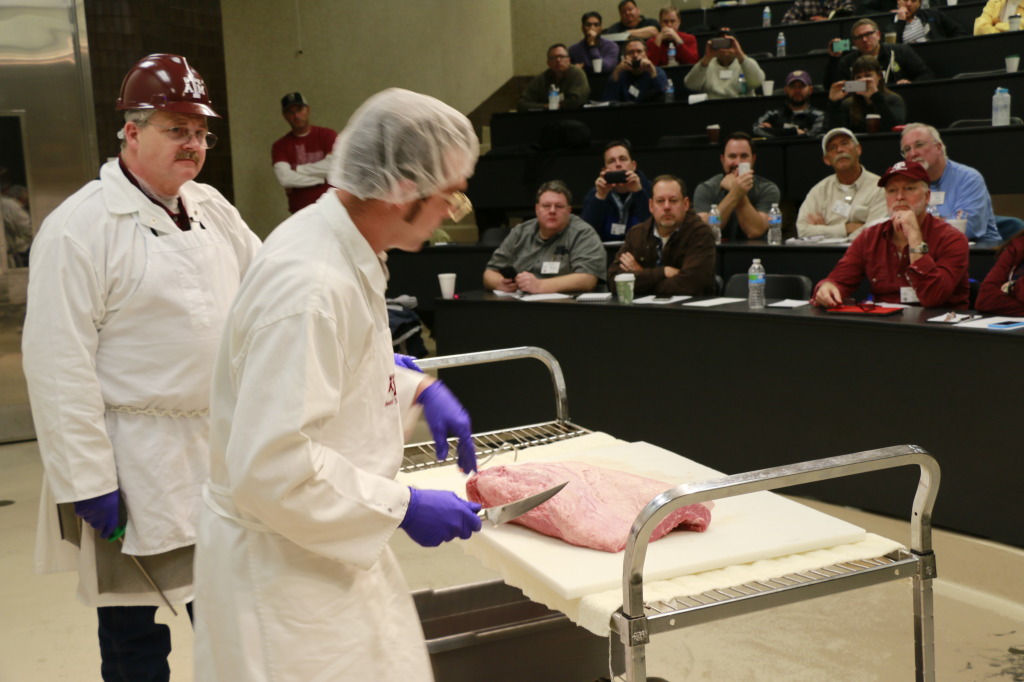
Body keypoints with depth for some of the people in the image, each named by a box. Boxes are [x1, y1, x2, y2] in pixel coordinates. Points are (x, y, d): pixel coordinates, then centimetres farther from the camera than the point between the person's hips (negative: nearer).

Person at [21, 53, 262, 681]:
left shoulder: (212, 209, 8)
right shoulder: (80, 227, -14)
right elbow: (60, 365, -17)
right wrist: (86, 480, -18)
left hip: (220, 451, 7)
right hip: (136, 465, -6)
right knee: (134, 630, 8)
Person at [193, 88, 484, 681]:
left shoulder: (338, 244, 2)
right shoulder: (312, 287, -29)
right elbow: (270, 466, -30)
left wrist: (418, 387, 8)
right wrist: (401, 507, -22)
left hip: (326, 547, 9)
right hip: (284, 566, -9)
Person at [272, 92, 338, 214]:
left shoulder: (327, 135, 5)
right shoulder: (280, 146, 5)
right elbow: (284, 178, -10)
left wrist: (297, 169, -4)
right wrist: (322, 179, -6)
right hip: (300, 212, 0)